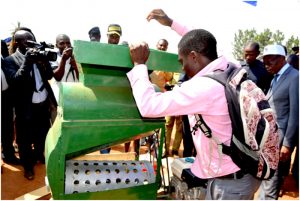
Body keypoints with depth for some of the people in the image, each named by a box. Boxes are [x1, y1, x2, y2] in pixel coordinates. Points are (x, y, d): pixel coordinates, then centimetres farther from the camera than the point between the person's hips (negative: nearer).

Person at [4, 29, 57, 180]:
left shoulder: (37, 55, 4)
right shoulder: (10, 60, -10)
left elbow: (49, 76, 1)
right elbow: (15, 82, -23)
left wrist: (44, 60, -15)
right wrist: (27, 62, -27)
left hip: (44, 104, 5)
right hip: (26, 108, -5)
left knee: (42, 135, 23)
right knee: (25, 140, 11)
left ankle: (39, 155, 48)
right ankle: (28, 165, 33)